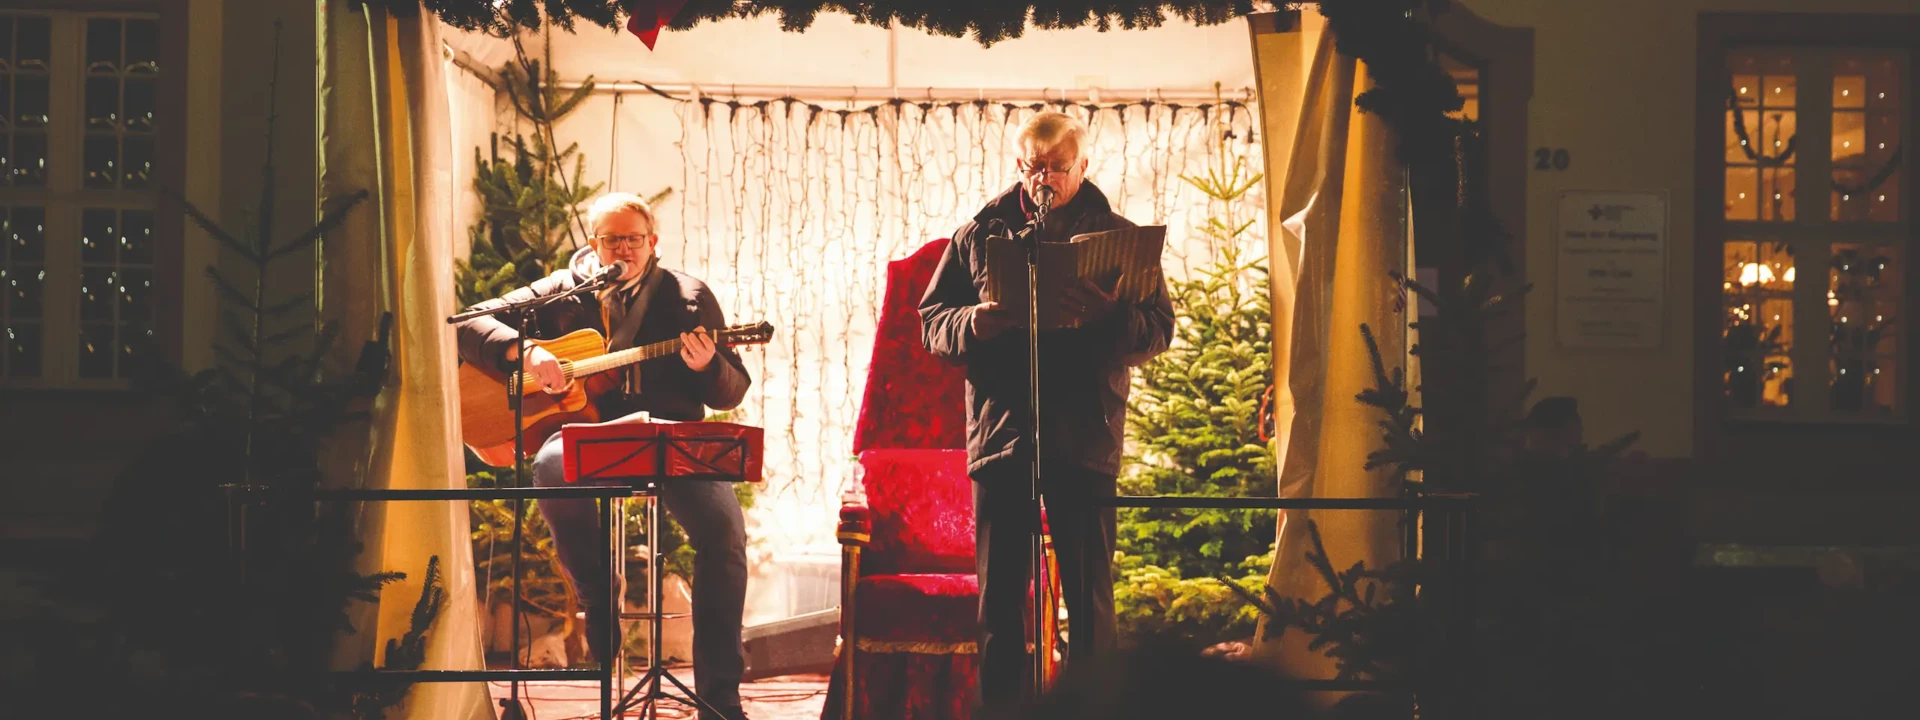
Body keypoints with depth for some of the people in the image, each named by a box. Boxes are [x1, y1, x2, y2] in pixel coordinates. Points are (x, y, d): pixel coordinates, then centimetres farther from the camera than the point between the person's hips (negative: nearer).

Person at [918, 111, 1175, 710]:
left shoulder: (1117, 235, 9)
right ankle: (1001, 705, 10)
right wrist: (975, 322, -12)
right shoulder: (981, 233, 14)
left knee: (1090, 599, 1)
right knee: (999, 598, 4)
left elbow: (1159, 327, 0)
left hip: (1084, 439, -1)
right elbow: (931, 322, 10)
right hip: (999, 433, 2)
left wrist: (1108, 316, -21)